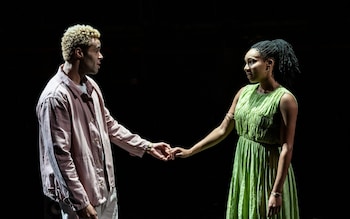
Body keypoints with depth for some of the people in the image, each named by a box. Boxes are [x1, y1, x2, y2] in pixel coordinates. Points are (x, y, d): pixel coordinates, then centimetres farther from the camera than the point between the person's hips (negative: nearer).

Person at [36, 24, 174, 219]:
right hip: (81, 194, -9)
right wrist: (81, 202, -23)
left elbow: (109, 125, 17)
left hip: (106, 187, 9)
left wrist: (146, 146, 15)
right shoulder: (56, 97, -23)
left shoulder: (90, 86, 5)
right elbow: (60, 156, -24)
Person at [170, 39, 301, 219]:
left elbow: (286, 148, -18)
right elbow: (223, 129, 9)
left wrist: (277, 192, -22)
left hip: (268, 172, -6)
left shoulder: (285, 98, -15)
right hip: (243, 169, 6)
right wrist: (190, 151, 5)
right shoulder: (244, 92, 4)